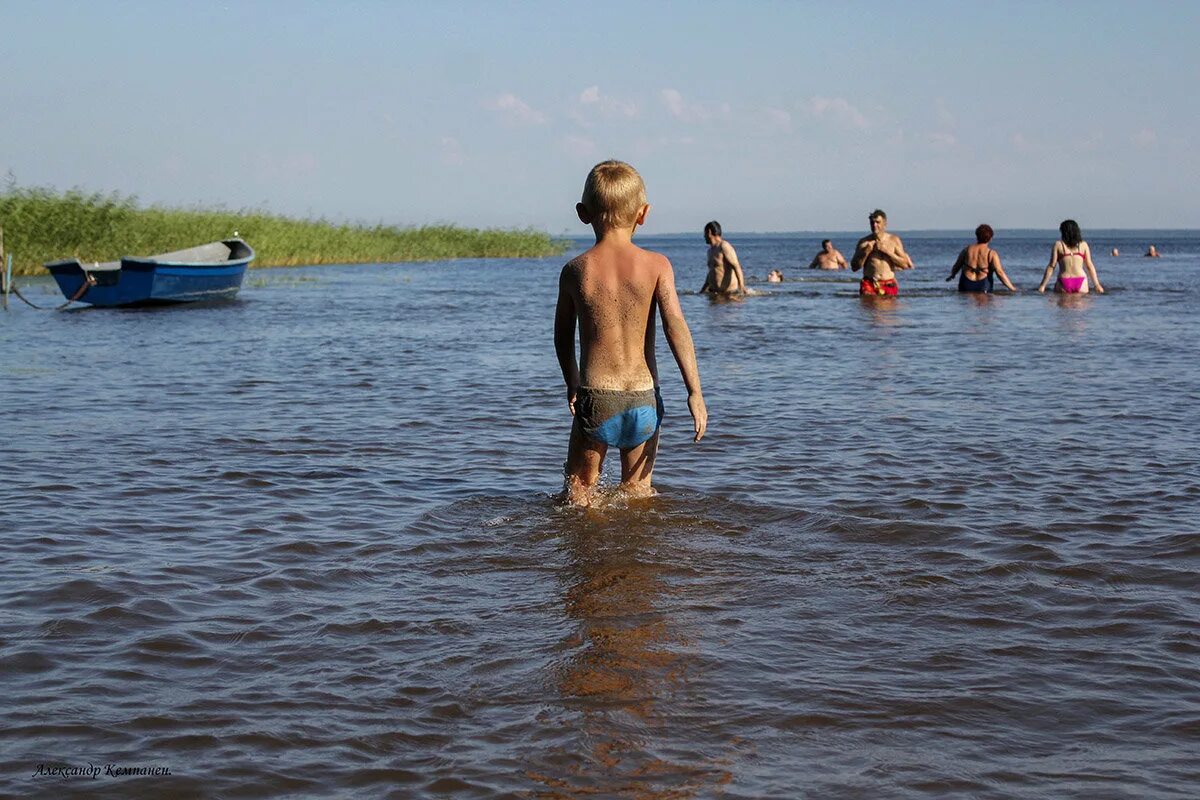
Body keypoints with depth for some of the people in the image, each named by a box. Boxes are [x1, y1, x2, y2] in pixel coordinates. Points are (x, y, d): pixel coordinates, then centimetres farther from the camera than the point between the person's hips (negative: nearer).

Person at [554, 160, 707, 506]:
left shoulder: (574, 270, -1)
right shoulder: (656, 265, -4)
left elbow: (563, 336, 10)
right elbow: (676, 326, -12)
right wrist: (695, 392, -9)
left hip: (594, 400, 0)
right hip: (643, 400, 1)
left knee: (579, 490, 13)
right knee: (637, 491, 16)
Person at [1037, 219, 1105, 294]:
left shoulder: (1058, 245, 4)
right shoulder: (1083, 245, 8)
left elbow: (1051, 266, 0)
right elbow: (1090, 266, 8)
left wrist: (1043, 285, 2)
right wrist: (1097, 285, 12)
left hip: (1064, 283, -1)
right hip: (1080, 282, 2)